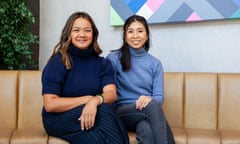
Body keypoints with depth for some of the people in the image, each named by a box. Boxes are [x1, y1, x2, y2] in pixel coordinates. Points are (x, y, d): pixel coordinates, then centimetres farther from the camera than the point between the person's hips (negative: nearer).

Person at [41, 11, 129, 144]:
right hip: (59, 119, -3)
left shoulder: (103, 63, 6)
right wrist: (87, 99, -16)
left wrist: (95, 100, -33)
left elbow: (111, 93, -10)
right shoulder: (57, 62, -7)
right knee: (104, 110, -29)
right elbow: (50, 104, -14)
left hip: (88, 116, 3)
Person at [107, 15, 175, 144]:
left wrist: (149, 99, -20)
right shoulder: (114, 58, 3)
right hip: (122, 112, -2)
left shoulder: (155, 63, 14)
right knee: (153, 106, -34)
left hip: (149, 111, 2)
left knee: (146, 129, -36)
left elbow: (159, 97, 5)